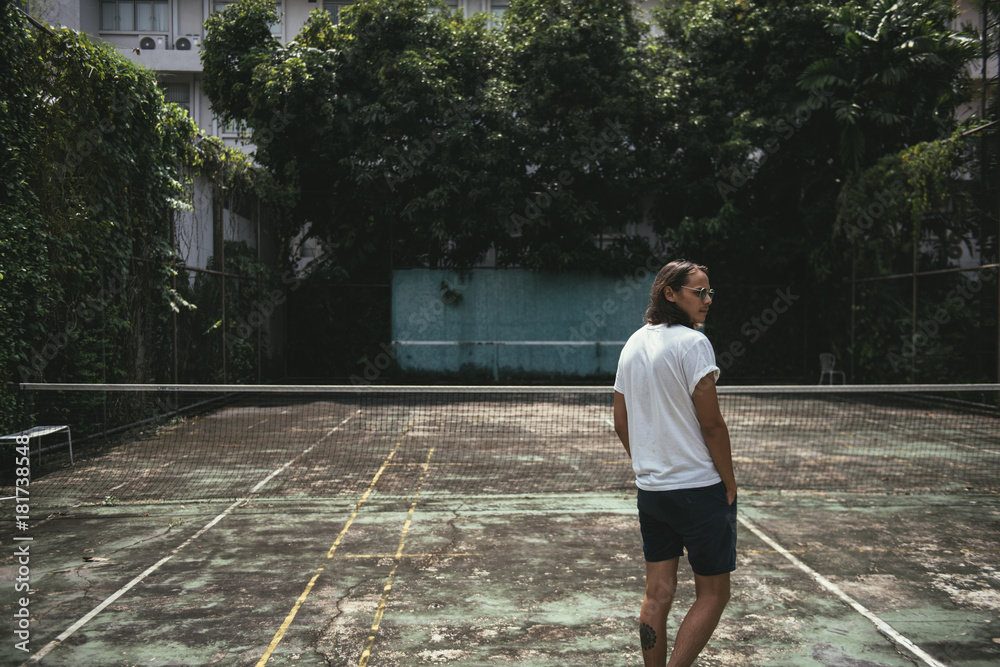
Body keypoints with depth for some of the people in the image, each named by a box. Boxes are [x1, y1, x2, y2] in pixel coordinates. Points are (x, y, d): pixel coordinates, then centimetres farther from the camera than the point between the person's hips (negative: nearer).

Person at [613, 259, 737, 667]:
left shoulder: (633, 344, 9)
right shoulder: (692, 343, -13)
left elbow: (621, 424, 13)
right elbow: (711, 424, -15)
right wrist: (730, 484, -5)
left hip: (650, 490, 7)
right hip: (700, 488, -7)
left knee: (657, 594, 12)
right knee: (712, 595, 6)